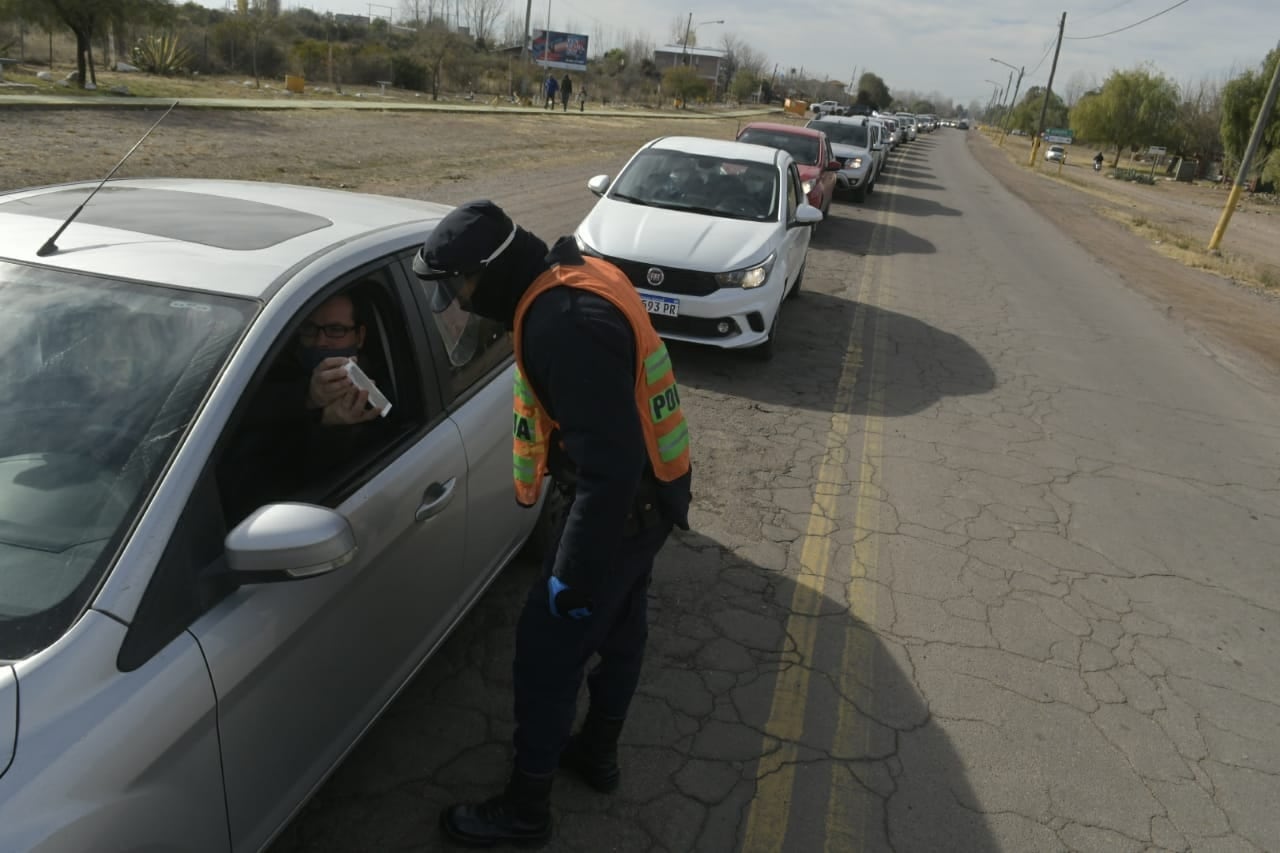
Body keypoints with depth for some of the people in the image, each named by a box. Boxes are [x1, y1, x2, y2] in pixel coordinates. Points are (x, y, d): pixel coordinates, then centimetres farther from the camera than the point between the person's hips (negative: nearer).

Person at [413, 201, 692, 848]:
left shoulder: (565, 324, -30)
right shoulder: (576, 276, 3)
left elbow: (610, 466, -32)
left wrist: (575, 572, -23)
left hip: (622, 507, -10)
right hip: (646, 493, 10)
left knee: (546, 654, 5)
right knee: (620, 630, 24)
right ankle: (597, 753, 46)